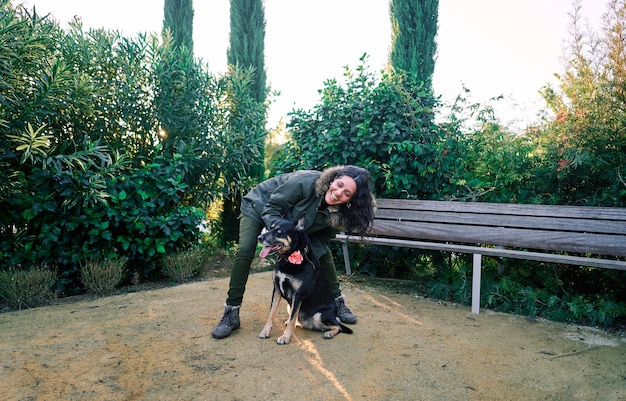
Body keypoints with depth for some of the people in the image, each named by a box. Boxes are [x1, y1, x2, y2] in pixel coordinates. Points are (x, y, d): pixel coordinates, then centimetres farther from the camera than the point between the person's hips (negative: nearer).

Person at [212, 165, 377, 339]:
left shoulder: (337, 213, -24)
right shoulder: (307, 182, -40)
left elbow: (322, 238, -13)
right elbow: (272, 209, -33)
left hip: (291, 218, 5)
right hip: (259, 205, -4)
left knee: (323, 252, -3)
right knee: (244, 252, -21)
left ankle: (338, 303, 15)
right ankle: (231, 314, -9)